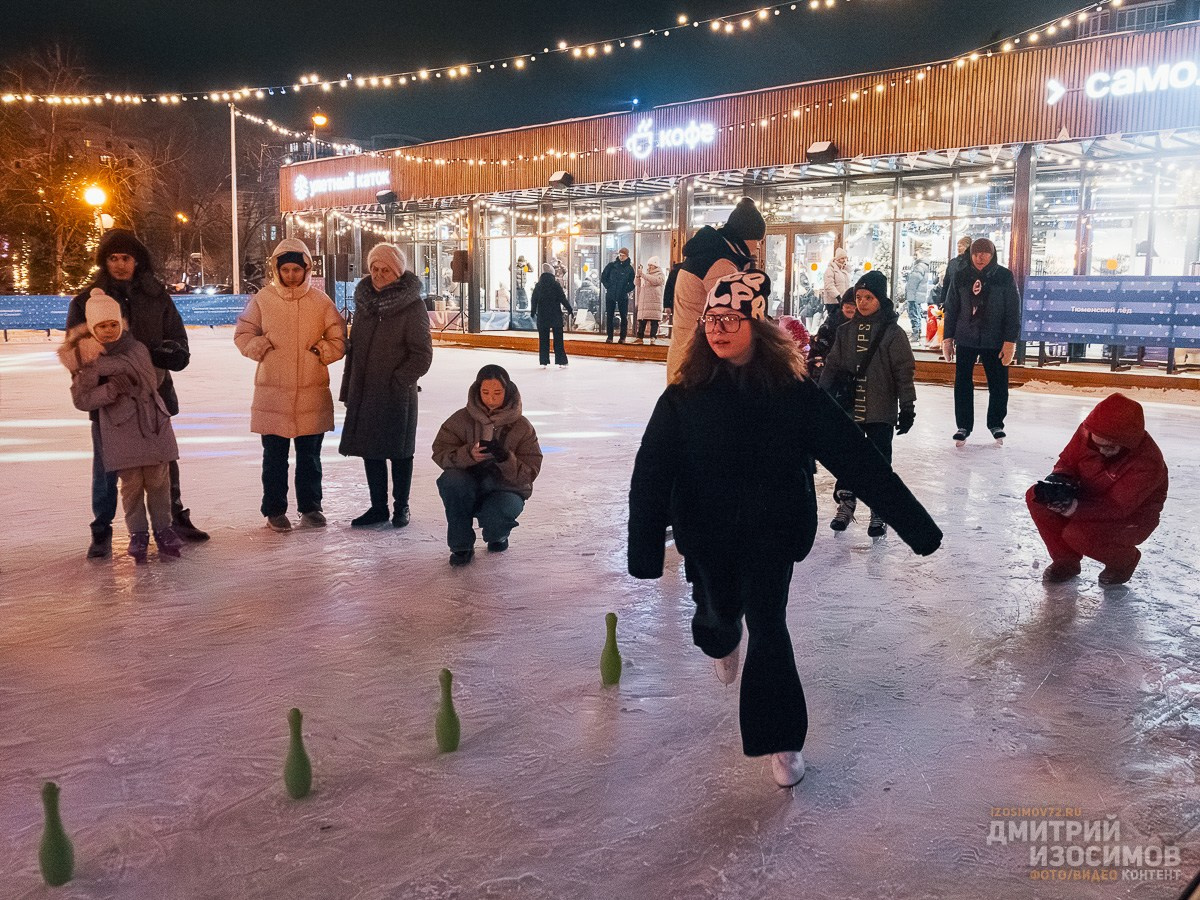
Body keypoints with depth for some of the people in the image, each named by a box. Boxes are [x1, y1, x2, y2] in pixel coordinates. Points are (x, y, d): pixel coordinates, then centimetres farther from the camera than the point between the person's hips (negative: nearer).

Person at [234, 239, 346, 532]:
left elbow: (338, 340, 7)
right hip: (272, 392, -1)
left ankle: (310, 507, 24)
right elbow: (243, 335, 7)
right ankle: (274, 510, 19)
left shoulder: (321, 302, 1)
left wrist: (321, 351, -9)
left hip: (313, 392, 1)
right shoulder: (262, 300, -1)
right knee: (274, 456, 7)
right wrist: (262, 348, -10)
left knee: (310, 455, 11)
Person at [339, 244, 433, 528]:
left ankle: (401, 507, 22)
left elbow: (422, 356, -10)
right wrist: (348, 389, 11)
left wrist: (398, 381, -16)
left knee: (399, 451, 6)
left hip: (397, 394, -5)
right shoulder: (364, 301, 7)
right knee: (370, 450, 12)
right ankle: (378, 507, 25)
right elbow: (354, 347, 13)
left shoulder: (411, 305, -10)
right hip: (364, 392, 6)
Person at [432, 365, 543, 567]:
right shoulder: (462, 419, -6)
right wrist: (468, 454, -30)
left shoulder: (521, 427, -7)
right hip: (470, 486, 2)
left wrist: (505, 459, -30)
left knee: (496, 515, -35)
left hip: (506, 490, -1)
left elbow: (528, 474, -10)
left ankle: (498, 535, 8)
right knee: (450, 480, -32)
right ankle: (461, 546, -12)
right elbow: (440, 452, -11)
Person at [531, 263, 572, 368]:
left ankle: (543, 361, 6)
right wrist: (569, 308, 5)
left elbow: (534, 300, 6)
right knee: (558, 339, 3)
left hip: (542, 316, 3)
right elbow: (562, 298, -8)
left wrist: (533, 312, 19)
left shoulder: (538, 286, 1)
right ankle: (561, 361, 3)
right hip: (556, 316, -2)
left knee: (543, 339, 8)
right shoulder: (556, 285, -9)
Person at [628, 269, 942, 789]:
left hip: (772, 531, -1)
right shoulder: (685, 397, -12)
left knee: (767, 624, -6)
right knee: (718, 612, 17)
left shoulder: (792, 392, -12)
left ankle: (781, 740, 13)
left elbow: (855, 458, -11)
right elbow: (651, 476, -16)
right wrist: (644, 551, -25)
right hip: (708, 535, 1)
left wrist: (913, 522, -12)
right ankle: (721, 644, 59)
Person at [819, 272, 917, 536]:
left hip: (881, 411, -4)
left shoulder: (893, 333, -6)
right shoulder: (846, 331, 5)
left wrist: (907, 407, -8)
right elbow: (832, 366, 10)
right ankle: (845, 503, 27)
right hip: (848, 409, 4)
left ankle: (879, 511, 15)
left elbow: (904, 372, -6)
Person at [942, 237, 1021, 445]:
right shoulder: (961, 277, 1)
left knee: (998, 385, 7)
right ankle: (963, 426, 16)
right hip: (965, 340, 1)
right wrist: (948, 338, 5)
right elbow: (951, 309, 7)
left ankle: (996, 424, 26)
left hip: (995, 342, -1)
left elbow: (1013, 312, -5)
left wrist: (1010, 341, -10)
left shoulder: (1004, 276, -5)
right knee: (962, 384, 3)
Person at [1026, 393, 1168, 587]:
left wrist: (1074, 507, -44)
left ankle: (1124, 560, 2)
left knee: (1077, 534, -33)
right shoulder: (1087, 433, -17)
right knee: (1035, 497, -16)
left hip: (1131, 518, -6)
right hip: (1091, 500, 6)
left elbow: (1117, 508, -32)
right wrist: (1060, 480, -25)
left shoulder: (1147, 463, -31)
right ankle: (1065, 560, 3)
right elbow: (1067, 462, -1)